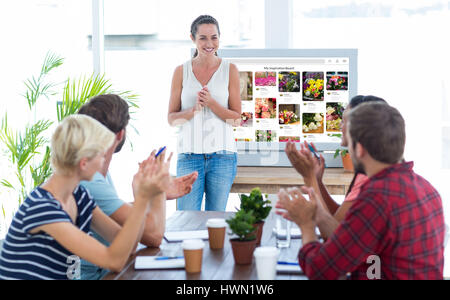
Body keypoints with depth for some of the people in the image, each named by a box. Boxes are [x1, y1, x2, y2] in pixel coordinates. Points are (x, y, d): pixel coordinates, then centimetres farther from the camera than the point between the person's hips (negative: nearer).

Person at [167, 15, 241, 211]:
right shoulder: (181, 71, 5)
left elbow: (236, 119, 2)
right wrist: (194, 110, -13)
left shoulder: (229, 70, 3)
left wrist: (211, 103, -14)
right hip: (189, 153, 0)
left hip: (222, 153, 0)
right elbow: (172, 118, 5)